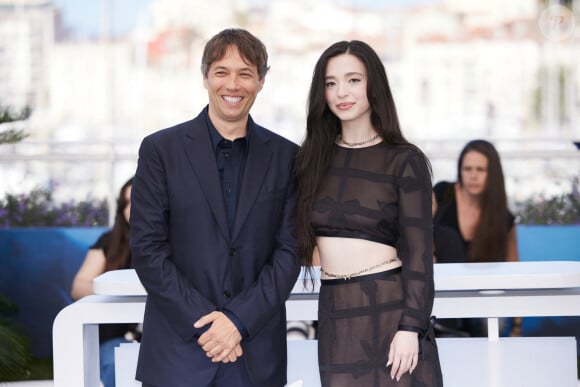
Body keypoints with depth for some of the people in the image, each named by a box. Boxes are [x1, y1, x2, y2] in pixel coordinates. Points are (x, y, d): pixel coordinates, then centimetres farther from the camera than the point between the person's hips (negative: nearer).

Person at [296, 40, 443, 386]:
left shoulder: (404, 160, -4)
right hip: (335, 316, 4)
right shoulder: (314, 158, 8)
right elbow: (298, 238, 13)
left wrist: (411, 328, -14)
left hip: (390, 309, -4)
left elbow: (418, 253, -7)